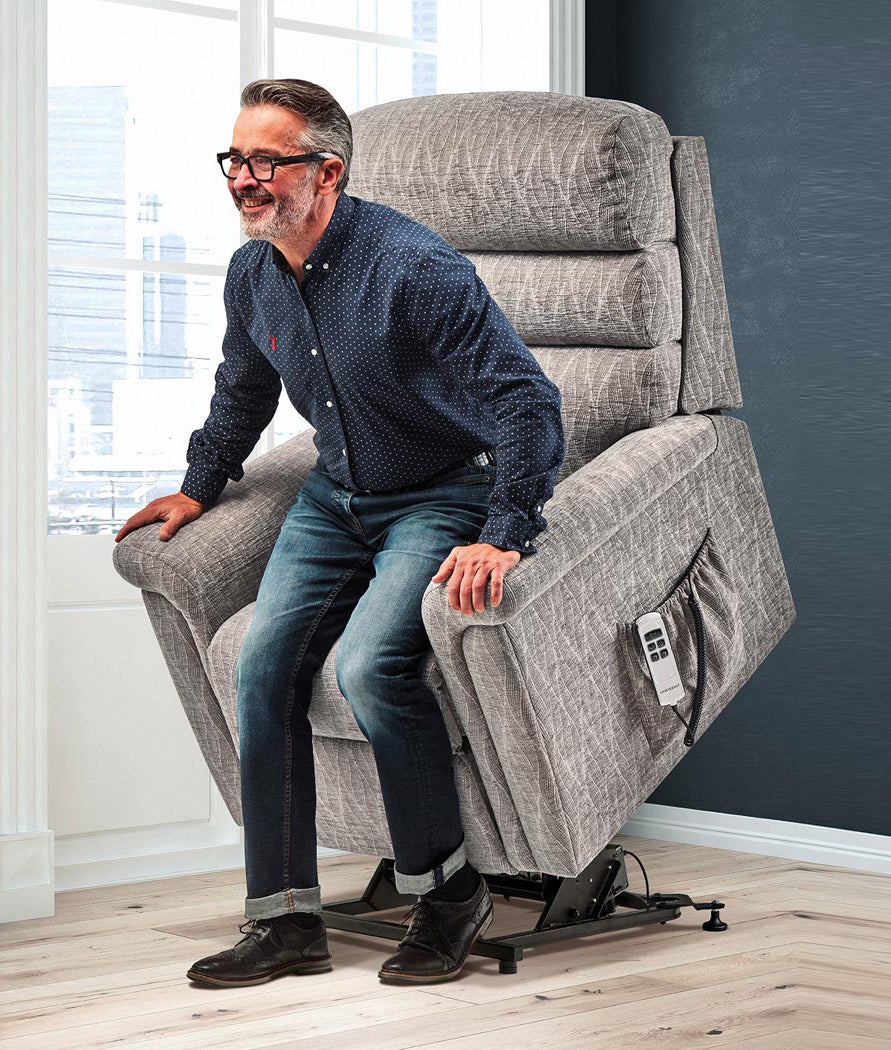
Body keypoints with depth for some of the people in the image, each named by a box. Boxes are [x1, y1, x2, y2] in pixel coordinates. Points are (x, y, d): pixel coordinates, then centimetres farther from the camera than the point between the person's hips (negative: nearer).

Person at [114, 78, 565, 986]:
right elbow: (241, 393, 23)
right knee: (264, 662, -10)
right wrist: (198, 488, 26)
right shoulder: (251, 275, 0)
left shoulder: (414, 268, -24)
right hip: (335, 495, 7)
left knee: (369, 663, -27)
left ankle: (449, 890, -8)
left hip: (444, 496, -7)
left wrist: (503, 537, -32)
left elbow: (528, 400, -24)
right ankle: (286, 919, -3)